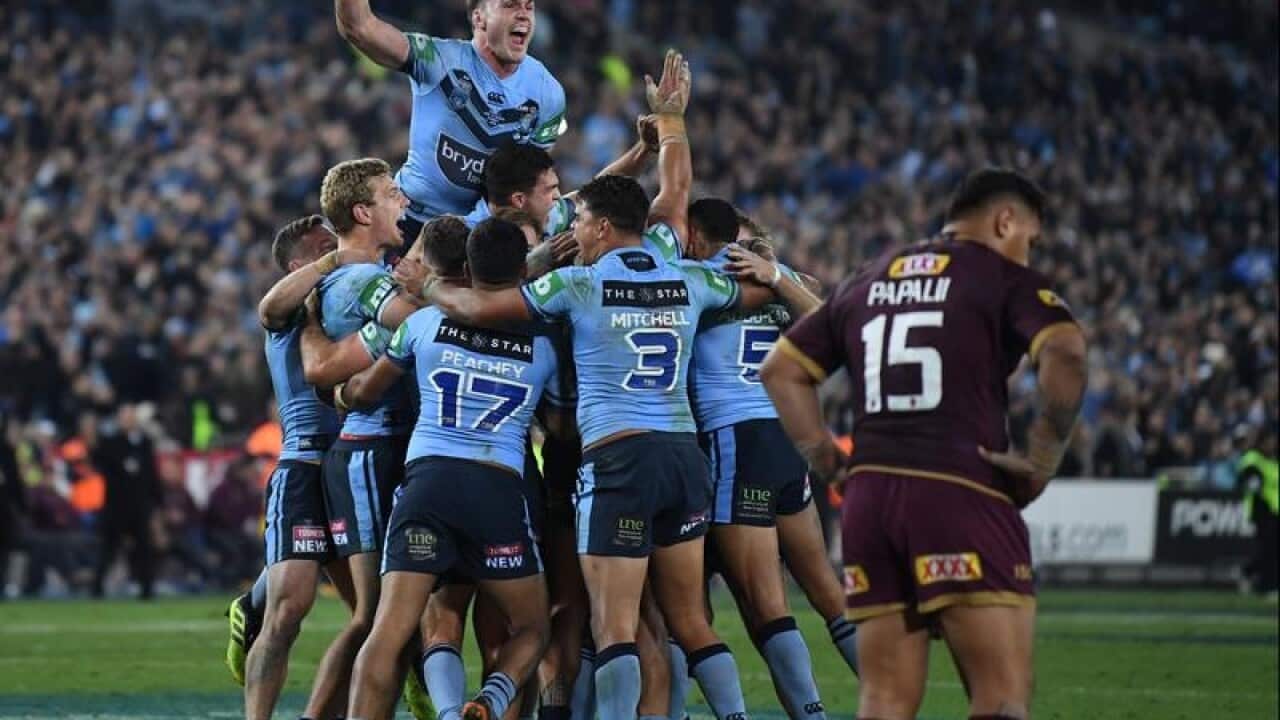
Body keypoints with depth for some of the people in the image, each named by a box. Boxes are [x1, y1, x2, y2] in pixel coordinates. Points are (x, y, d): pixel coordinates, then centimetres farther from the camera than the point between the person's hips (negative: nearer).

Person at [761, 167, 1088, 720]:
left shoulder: (864, 284, 21)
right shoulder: (1005, 280, 2)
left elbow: (780, 369, 22)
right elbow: (1065, 352, -16)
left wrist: (827, 461, 16)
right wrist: (1042, 461, -9)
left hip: (869, 495, 6)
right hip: (960, 494, -6)